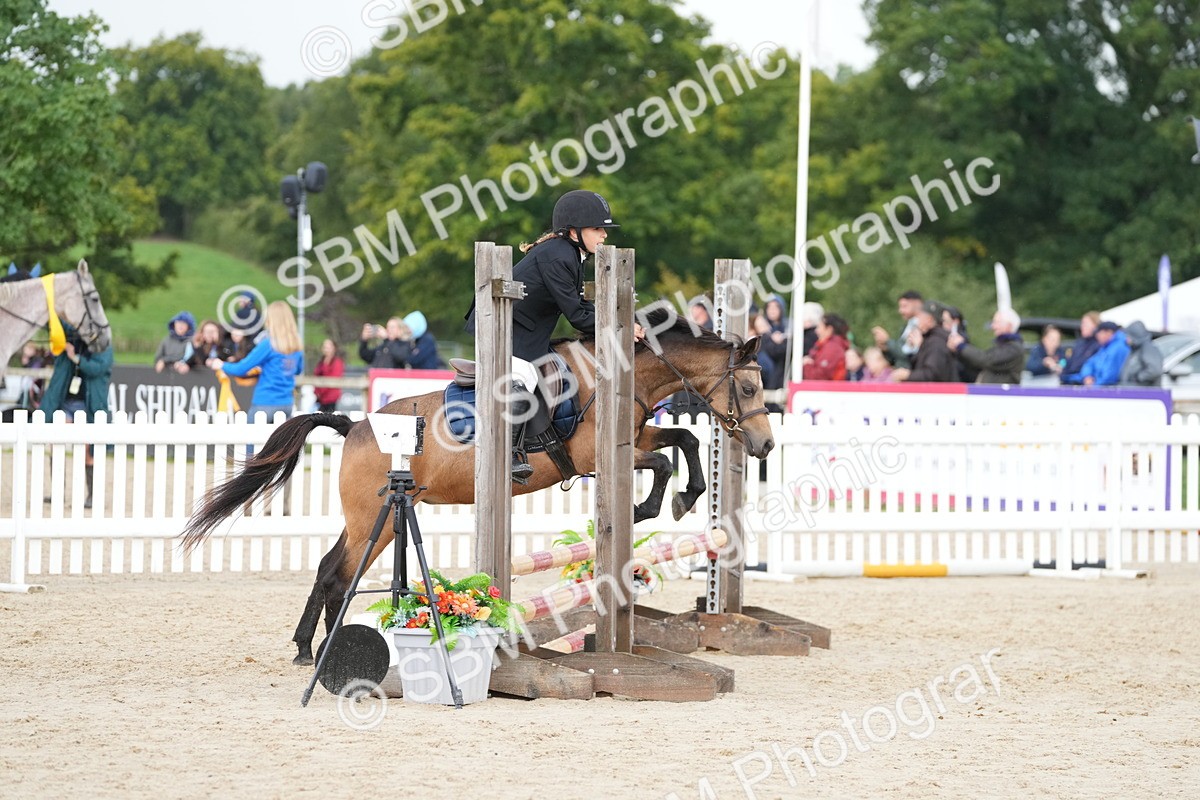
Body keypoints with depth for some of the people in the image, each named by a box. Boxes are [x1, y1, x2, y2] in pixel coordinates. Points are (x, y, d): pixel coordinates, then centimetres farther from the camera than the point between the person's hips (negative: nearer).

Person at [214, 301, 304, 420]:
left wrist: (222, 366, 9)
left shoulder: (268, 344, -13)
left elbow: (241, 369, -8)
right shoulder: (296, 344, 4)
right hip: (286, 404, 6)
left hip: (266, 403, -6)